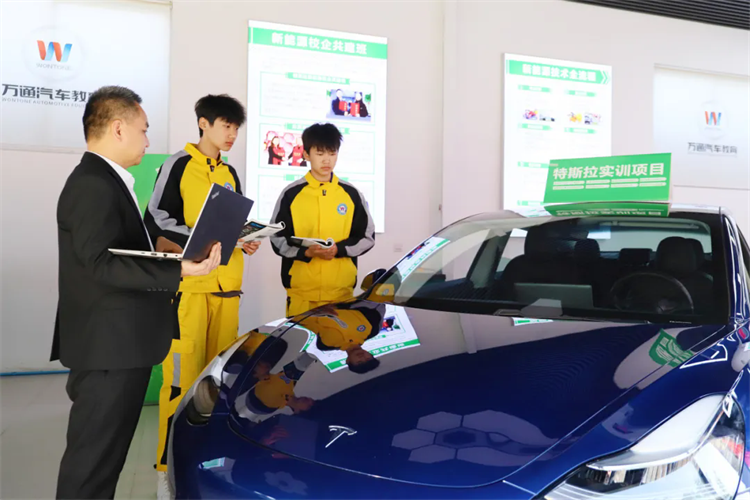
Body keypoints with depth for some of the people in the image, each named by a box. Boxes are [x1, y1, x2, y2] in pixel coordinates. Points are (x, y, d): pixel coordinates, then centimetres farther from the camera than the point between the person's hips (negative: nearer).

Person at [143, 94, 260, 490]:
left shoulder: (230, 174, 18)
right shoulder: (179, 165, -2)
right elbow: (156, 220, -7)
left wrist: (244, 241, 2)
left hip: (226, 284, 6)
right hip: (188, 283, -6)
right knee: (183, 374, -7)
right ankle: (169, 464, 3)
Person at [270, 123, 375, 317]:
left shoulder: (351, 194, 6)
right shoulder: (291, 194, 1)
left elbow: (367, 237, 8)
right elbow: (277, 238, 2)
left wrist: (339, 249, -10)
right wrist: (306, 251, -16)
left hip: (342, 290, 2)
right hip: (300, 290, -1)